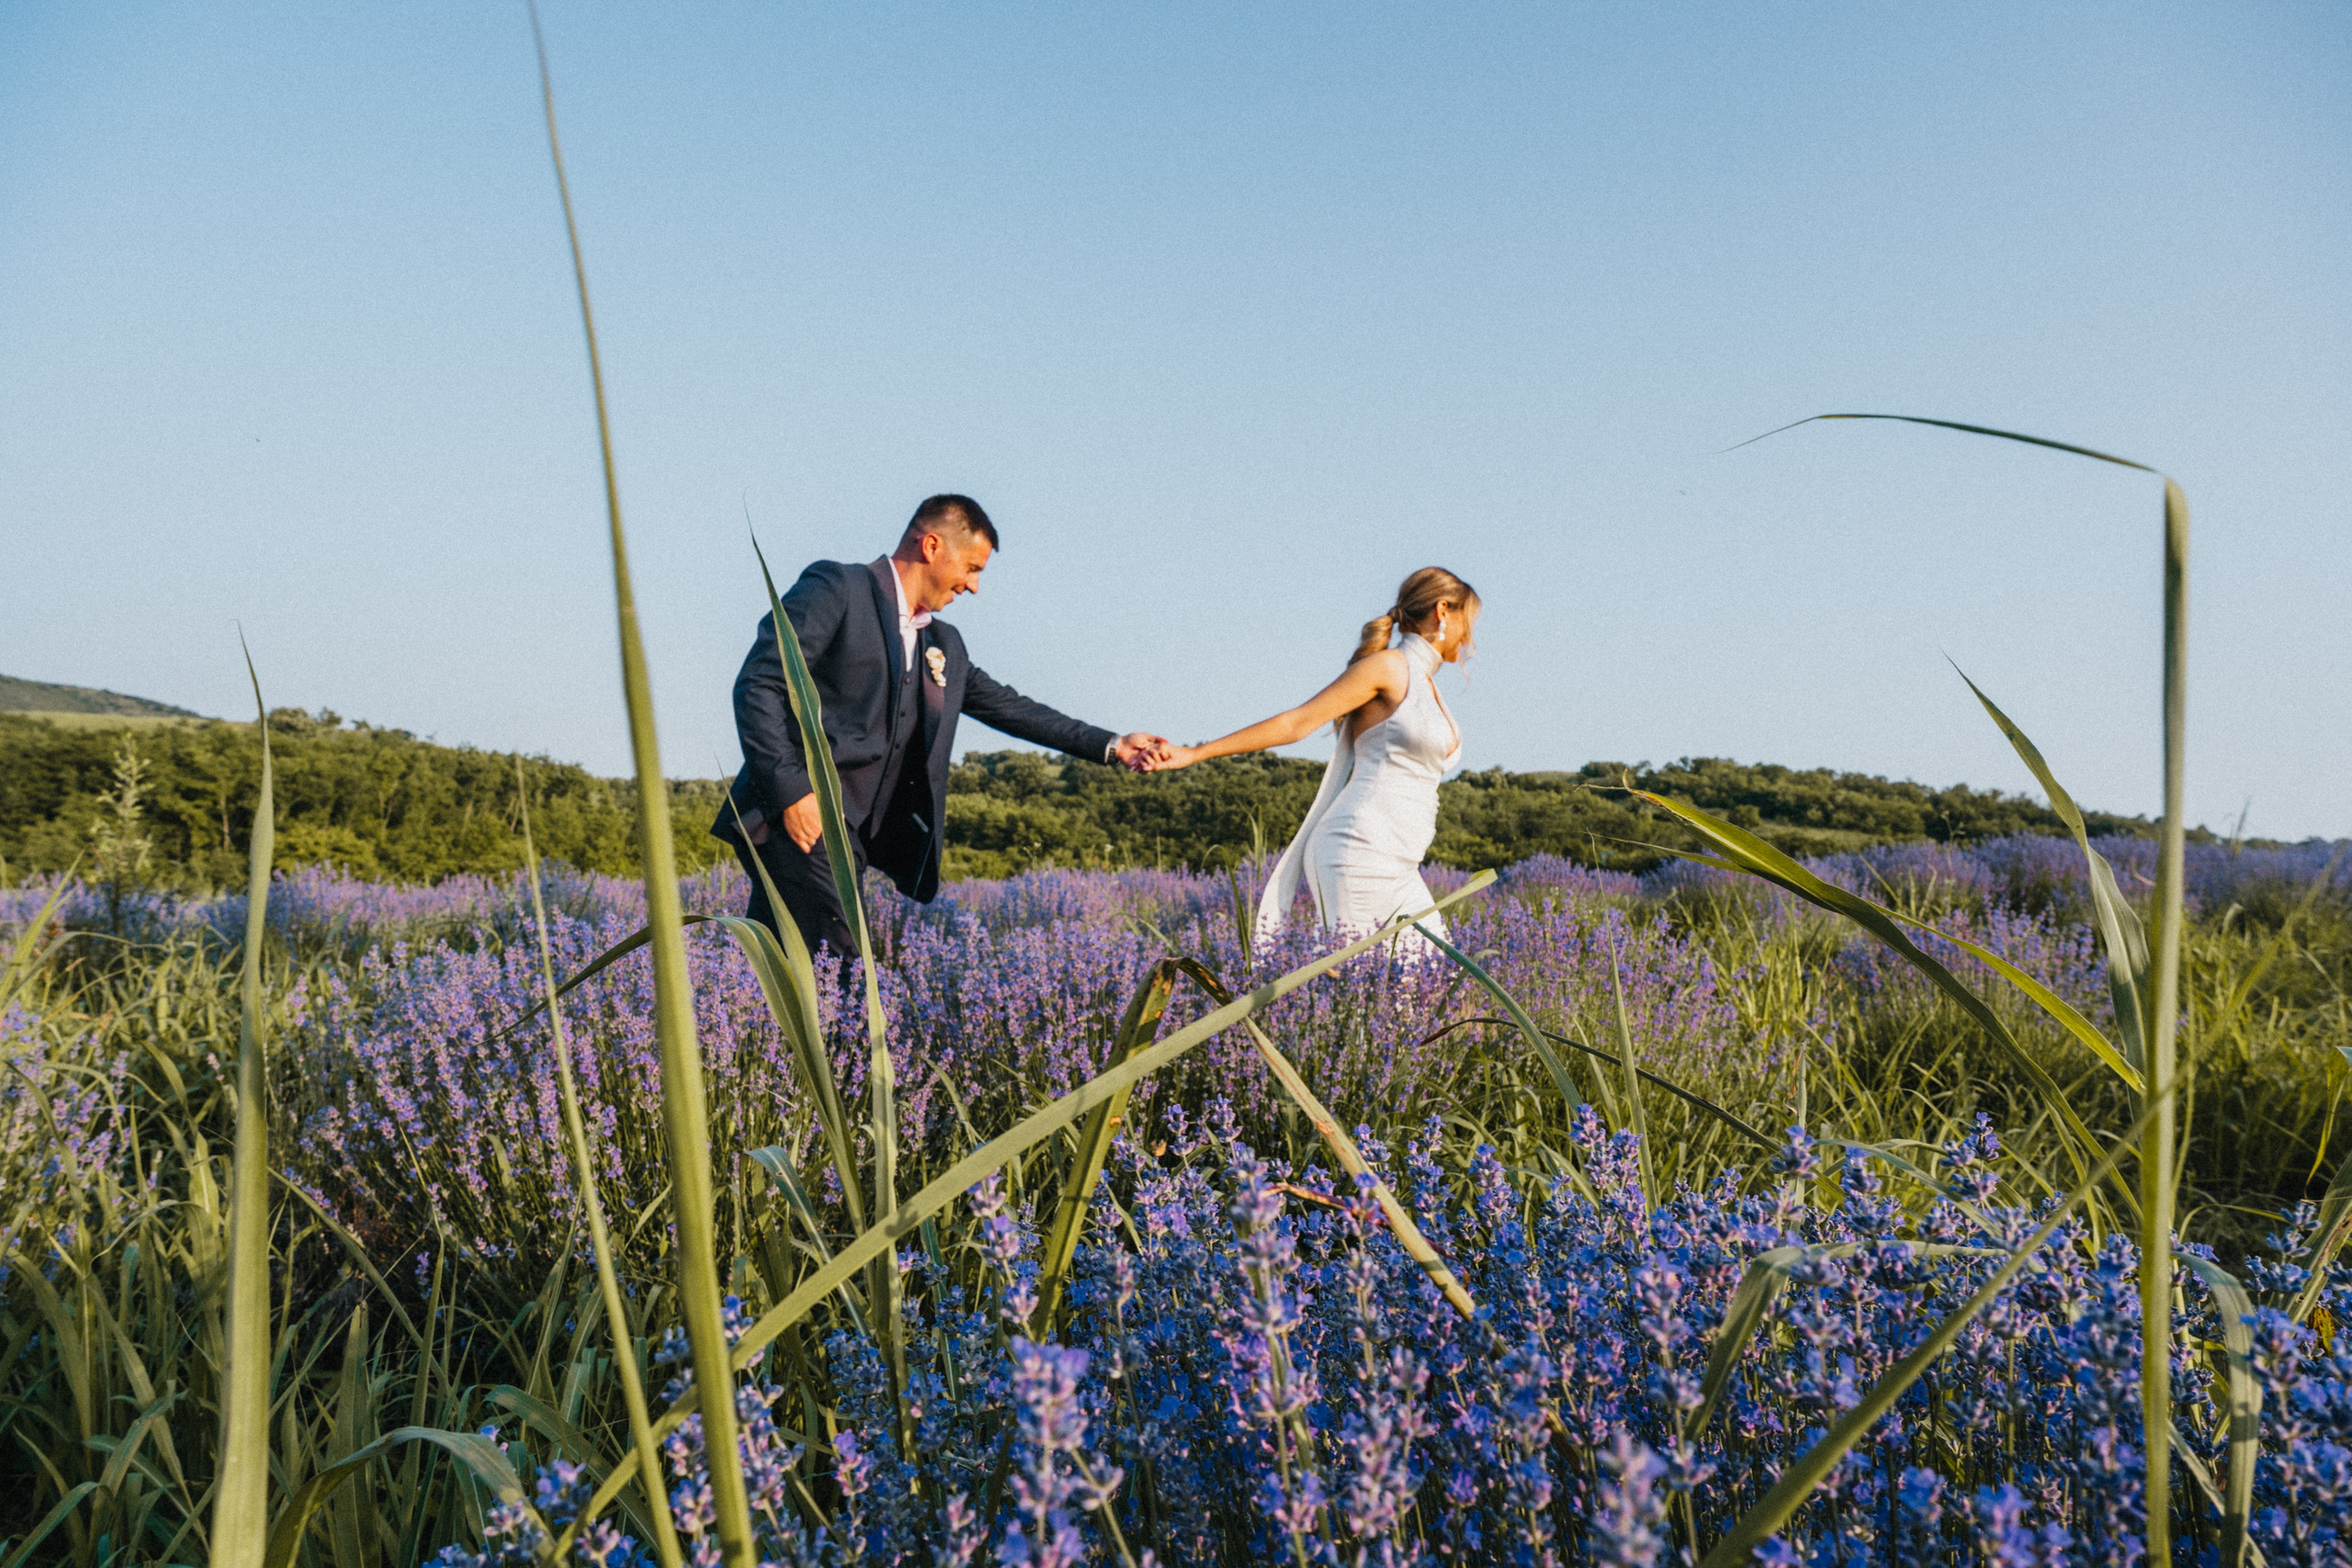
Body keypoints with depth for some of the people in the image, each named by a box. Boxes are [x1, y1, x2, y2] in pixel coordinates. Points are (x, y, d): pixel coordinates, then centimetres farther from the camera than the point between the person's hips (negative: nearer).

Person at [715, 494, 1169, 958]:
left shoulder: (944, 645, 21)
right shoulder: (836, 589, -3)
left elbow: (1009, 706, 30)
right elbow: (758, 685, -9)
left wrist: (1112, 745, 27)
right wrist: (791, 791, -17)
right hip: (796, 818, -8)